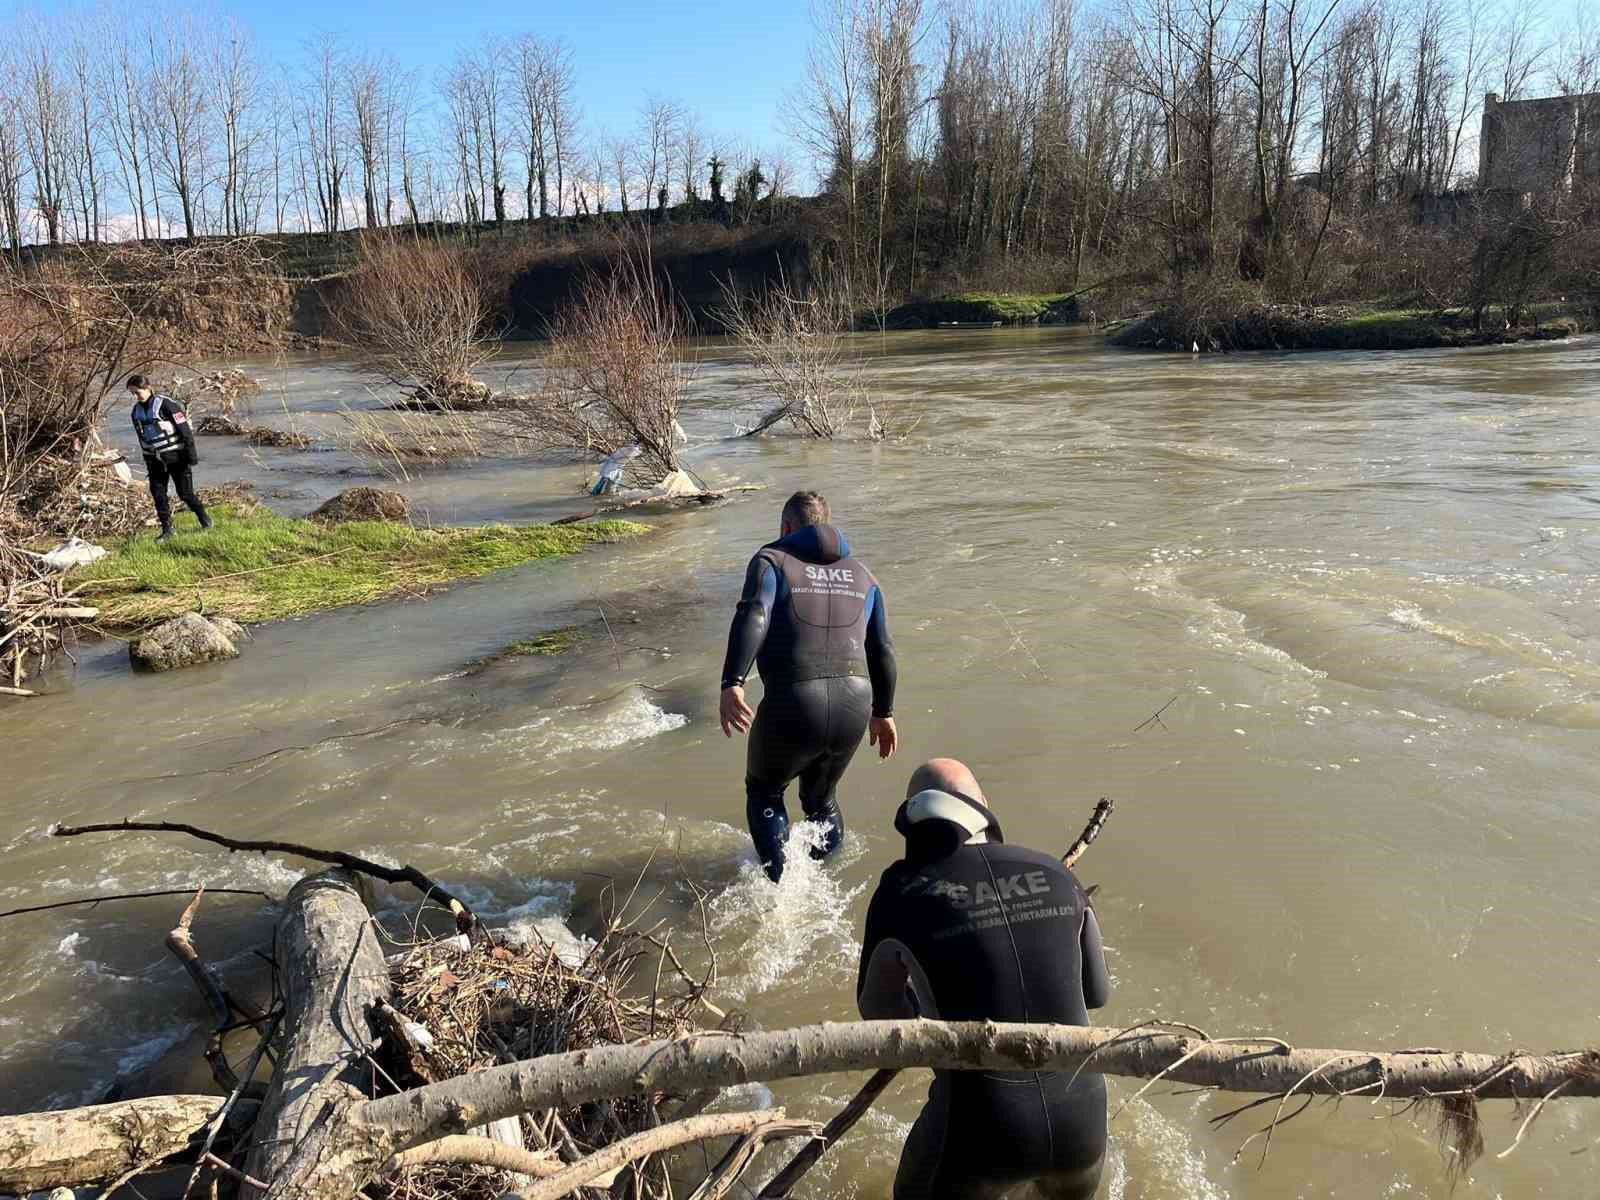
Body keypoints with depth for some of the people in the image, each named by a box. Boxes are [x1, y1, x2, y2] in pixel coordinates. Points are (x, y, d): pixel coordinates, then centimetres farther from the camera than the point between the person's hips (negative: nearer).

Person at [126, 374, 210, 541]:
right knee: (158, 495, 1)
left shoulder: (166, 405, -15)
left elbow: (185, 429, -15)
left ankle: (204, 519, 23)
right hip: (156, 460, 6)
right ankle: (166, 530, 8)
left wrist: (191, 453, -16)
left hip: (176, 457, -6)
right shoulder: (136, 411, 6)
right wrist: (148, 461, 18)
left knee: (186, 493, 1)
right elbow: (142, 438, 17)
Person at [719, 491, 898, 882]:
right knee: (821, 799, 28)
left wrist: (732, 684, -24)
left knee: (764, 793, 22)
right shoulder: (862, 575, 21)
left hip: (792, 706, -4)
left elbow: (752, 618, -13)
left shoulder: (772, 560, 7)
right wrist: (883, 712, 30)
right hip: (854, 706, 4)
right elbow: (882, 651, 19)